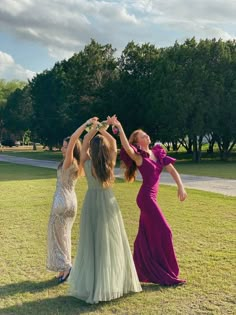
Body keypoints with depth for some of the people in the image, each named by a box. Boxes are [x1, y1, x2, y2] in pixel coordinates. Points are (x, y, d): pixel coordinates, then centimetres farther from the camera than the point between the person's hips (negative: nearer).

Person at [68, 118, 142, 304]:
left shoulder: (87, 163, -8)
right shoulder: (110, 163, -7)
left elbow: (84, 143, 6)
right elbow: (113, 142, 8)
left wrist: (94, 129, 9)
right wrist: (103, 130, 13)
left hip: (92, 203, 0)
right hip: (108, 203, 1)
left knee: (93, 243, 4)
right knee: (111, 243, 8)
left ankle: (92, 285, 10)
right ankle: (113, 282, 16)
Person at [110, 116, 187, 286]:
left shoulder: (158, 153, 8)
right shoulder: (139, 157, -11)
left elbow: (172, 170, 2)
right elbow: (126, 147, -31)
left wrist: (181, 186, -11)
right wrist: (119, 128, -35)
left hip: (150, 197, 7)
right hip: (146, 197, -7)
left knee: (146, 235, 15)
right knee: (163, 231, -4)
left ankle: (142, 271, 29)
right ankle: (166, 275, 7)